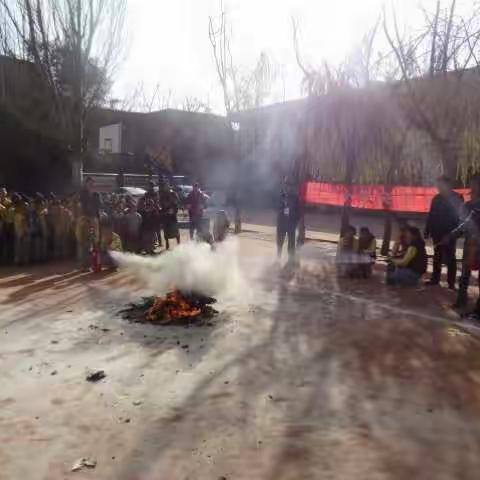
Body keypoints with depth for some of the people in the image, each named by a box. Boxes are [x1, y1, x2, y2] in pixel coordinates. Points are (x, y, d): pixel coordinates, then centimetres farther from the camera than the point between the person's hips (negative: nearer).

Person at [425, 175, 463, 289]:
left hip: (449, 233, -4)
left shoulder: (457, 198, -3)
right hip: (437, 232, 4)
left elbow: (458, 216, -7)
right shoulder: (437, 198, 8)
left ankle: (451, 282, 3)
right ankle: (435, 278, 18)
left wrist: (454, 232, -16)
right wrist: (428, 230, 4)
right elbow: (431, 215, 9)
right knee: (437, 256, 11)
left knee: (450, 257, -1)